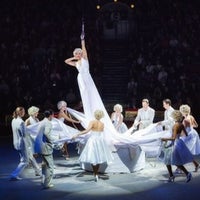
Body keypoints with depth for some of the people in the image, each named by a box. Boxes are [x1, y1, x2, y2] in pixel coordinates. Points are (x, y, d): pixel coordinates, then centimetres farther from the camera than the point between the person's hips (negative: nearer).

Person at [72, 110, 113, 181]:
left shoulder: (92, 122, -9)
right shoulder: (102, 124, 4)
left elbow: (86, 131, -21)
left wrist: (77, 135, -21)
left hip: (93, 140, -5)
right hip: (100, 141, 5)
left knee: (92, 158, 1)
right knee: (98, 158, 13)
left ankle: (95, 174, -6)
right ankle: (96, 173, 18)